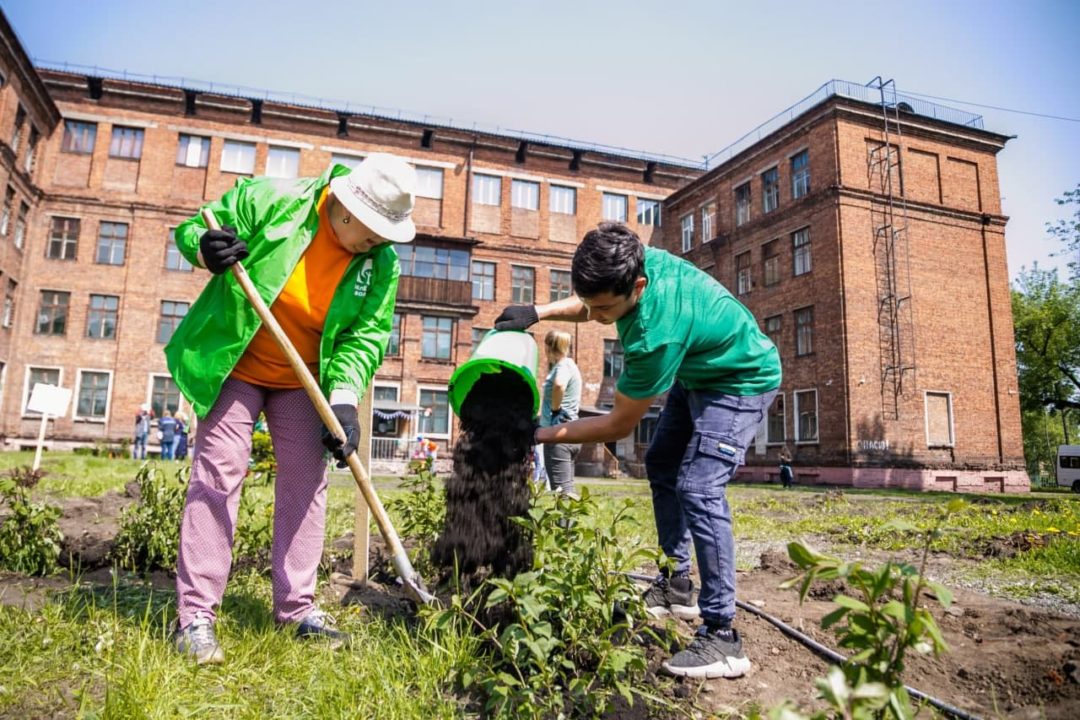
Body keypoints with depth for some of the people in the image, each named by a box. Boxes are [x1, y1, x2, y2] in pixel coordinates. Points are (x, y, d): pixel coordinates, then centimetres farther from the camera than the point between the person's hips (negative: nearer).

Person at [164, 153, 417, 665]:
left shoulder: (382, 264, -11)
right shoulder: (270, 200, -18)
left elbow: (367, 336, -11)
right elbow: (192, 229, -9)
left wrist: (344, 400, -24)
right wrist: (207, 249, -34)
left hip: (304, 382, 3)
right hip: (235, 367, -3)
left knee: (306, 481, 2)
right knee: (218, 472, -7)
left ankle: (296, 608, 13)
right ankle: (194, 614, 2)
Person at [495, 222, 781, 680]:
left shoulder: (656, 334, -41)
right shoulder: (636, 262, -20)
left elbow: (620, 425, -27)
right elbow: (590, 304, 5)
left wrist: (542, 435, -20)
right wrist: (539, 312, -13)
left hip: (740, 381, -9)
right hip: (695, 372, 10)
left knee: (698, 489, -22)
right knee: (662, 466, 13)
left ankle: (722, 638, -14)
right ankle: (676, 588, 22)